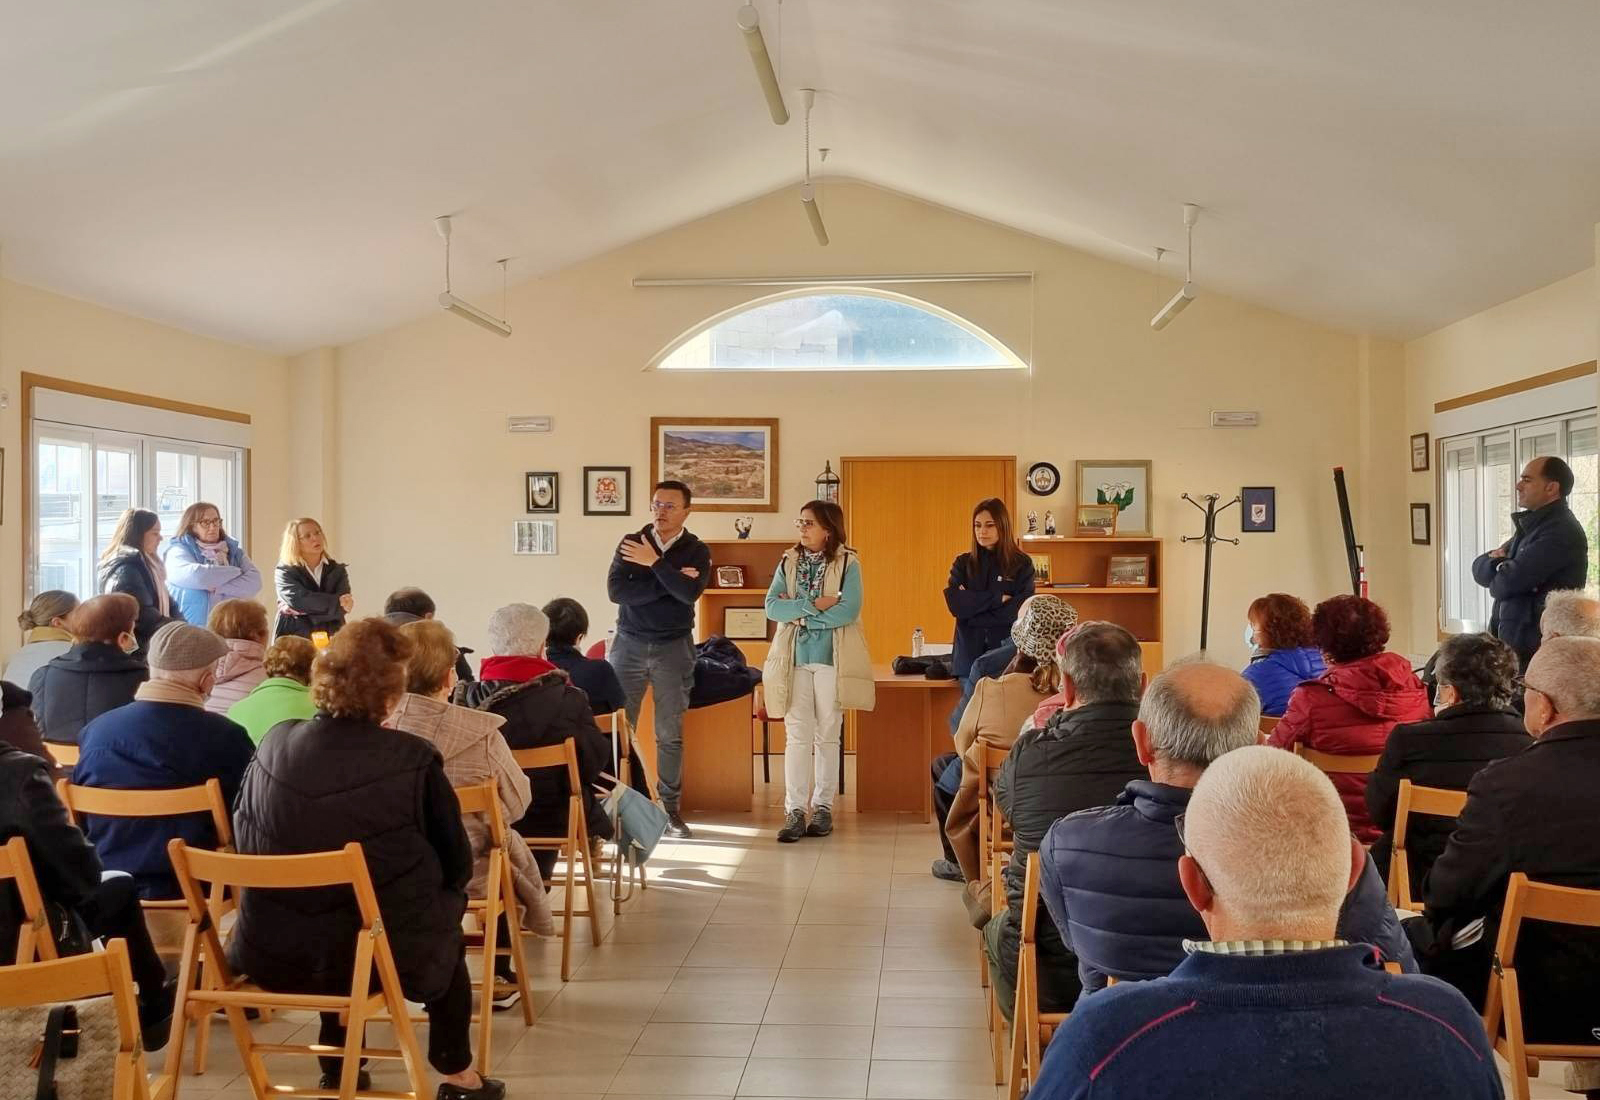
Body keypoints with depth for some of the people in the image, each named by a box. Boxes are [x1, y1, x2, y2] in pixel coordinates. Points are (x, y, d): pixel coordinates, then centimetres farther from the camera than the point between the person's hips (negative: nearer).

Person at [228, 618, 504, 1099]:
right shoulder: (413, 759, -14)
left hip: (269, 953, 4)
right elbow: (456, 867, -4)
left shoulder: (274, 742, -4)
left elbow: (242, 838, 11)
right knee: (445, 912, 27)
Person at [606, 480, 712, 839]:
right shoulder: (630, 543, 1)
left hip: (674, 648, 0)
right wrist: (670, 583, -17)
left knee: (670, 734, 4)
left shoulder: (696, 551, 1)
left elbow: (690, 592, -18)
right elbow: (615, 591, -13)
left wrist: (655, 563, -20)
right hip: (629, 644, 0)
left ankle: (670, 808, 12)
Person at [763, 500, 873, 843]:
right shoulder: (789, 562, 8)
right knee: (797, 734, -2)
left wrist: (801, 617, -10)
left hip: (831, 659, -2)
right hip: (794, 659, 2)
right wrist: (813, 604, -14)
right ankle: (795, 810, -1)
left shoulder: (847, 563, -1)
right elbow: (772, 606, -3)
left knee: (828, 735, 6)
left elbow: (848, 611, -13)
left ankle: (823, 807, 14)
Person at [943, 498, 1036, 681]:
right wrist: (997, 598, -10)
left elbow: (1020, 610, -6)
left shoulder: (1022, 564, 5)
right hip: (970, 653, 2)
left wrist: (972, 601, -6)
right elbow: (955, 604, -4)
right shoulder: (963, 563, 11)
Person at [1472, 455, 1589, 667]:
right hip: (1511, 643, 9)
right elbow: (1479, 567, 11)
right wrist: (1499, 564, -11)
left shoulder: (1562, 532, -17)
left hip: (1536, 651, -9)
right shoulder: (1530, 526, 16)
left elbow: (1506, 583, -23)